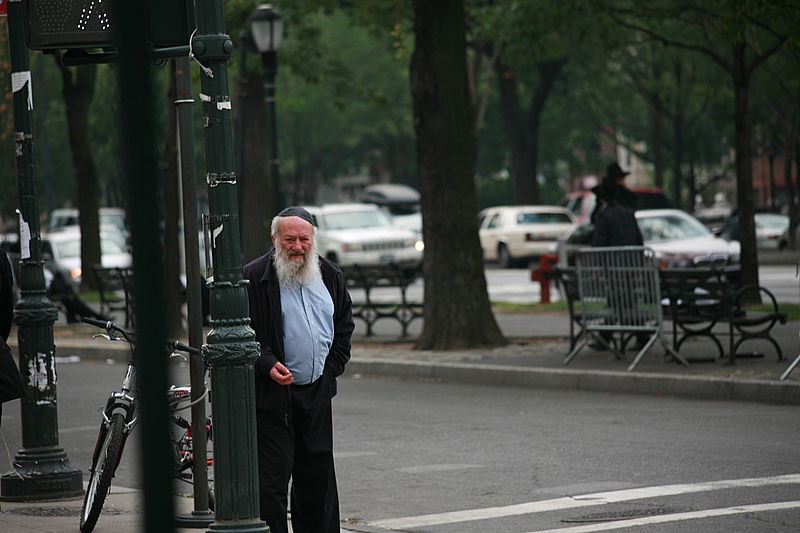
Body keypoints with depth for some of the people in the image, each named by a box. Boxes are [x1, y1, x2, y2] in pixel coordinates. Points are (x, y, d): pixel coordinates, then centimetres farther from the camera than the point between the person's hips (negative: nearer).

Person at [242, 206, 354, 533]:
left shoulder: (329, 275, 10)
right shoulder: (254, 277, -8)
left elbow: (344, 324, 21)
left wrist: (333, 366, 9)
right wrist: (267, 365, -21)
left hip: (317, 393, 6)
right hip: (272, 395, -6)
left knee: (318, 476, 12)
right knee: (272, 480, -7)